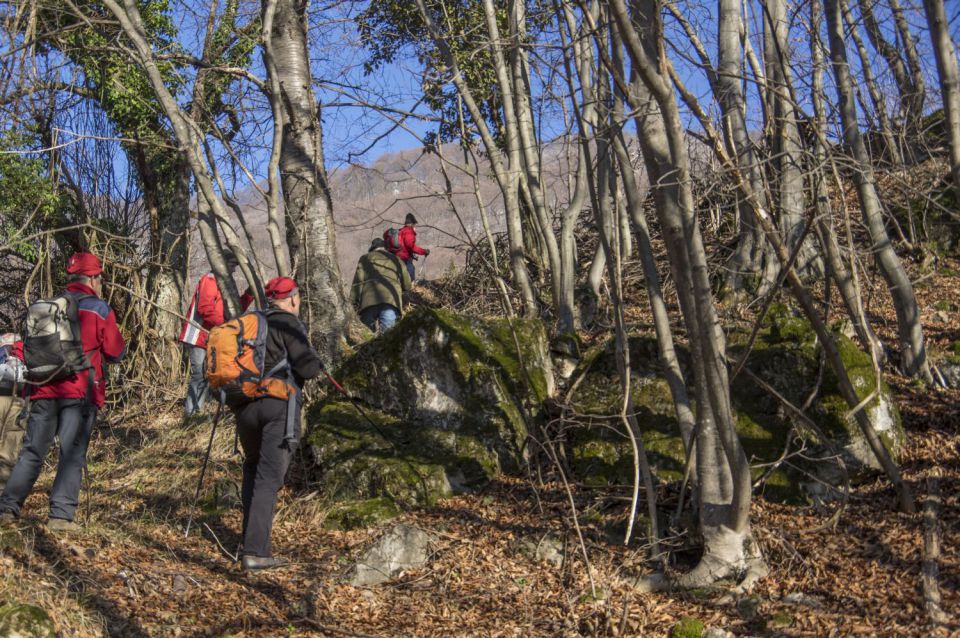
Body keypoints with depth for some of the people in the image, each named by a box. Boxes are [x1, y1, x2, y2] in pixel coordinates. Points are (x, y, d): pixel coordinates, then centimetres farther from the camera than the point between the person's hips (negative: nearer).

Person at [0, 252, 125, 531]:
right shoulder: (98, 309, -1)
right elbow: (116, 352, 2)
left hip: (44, 390, 4)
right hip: (80, 393, -4)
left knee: (32, 451, 10)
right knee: (72, 455, -2)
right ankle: (60, 516, -7)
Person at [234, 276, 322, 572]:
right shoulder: (288, 324, -3)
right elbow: (308, 368, -11)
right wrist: (316, 362, 10)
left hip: (245, 406, 6)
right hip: (280, 405, -6)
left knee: (253, 469, 22)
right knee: (269, 478, -6)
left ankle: (252, 537, 20)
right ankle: (255, 551, -11)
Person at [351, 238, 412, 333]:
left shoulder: (365, 258, 24)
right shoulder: (396, 260, 28)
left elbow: (358, 281, 11)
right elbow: (407, 284, 27)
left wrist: (354, 302, 7)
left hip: (369, 300, 0)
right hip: (391, 299, 0)